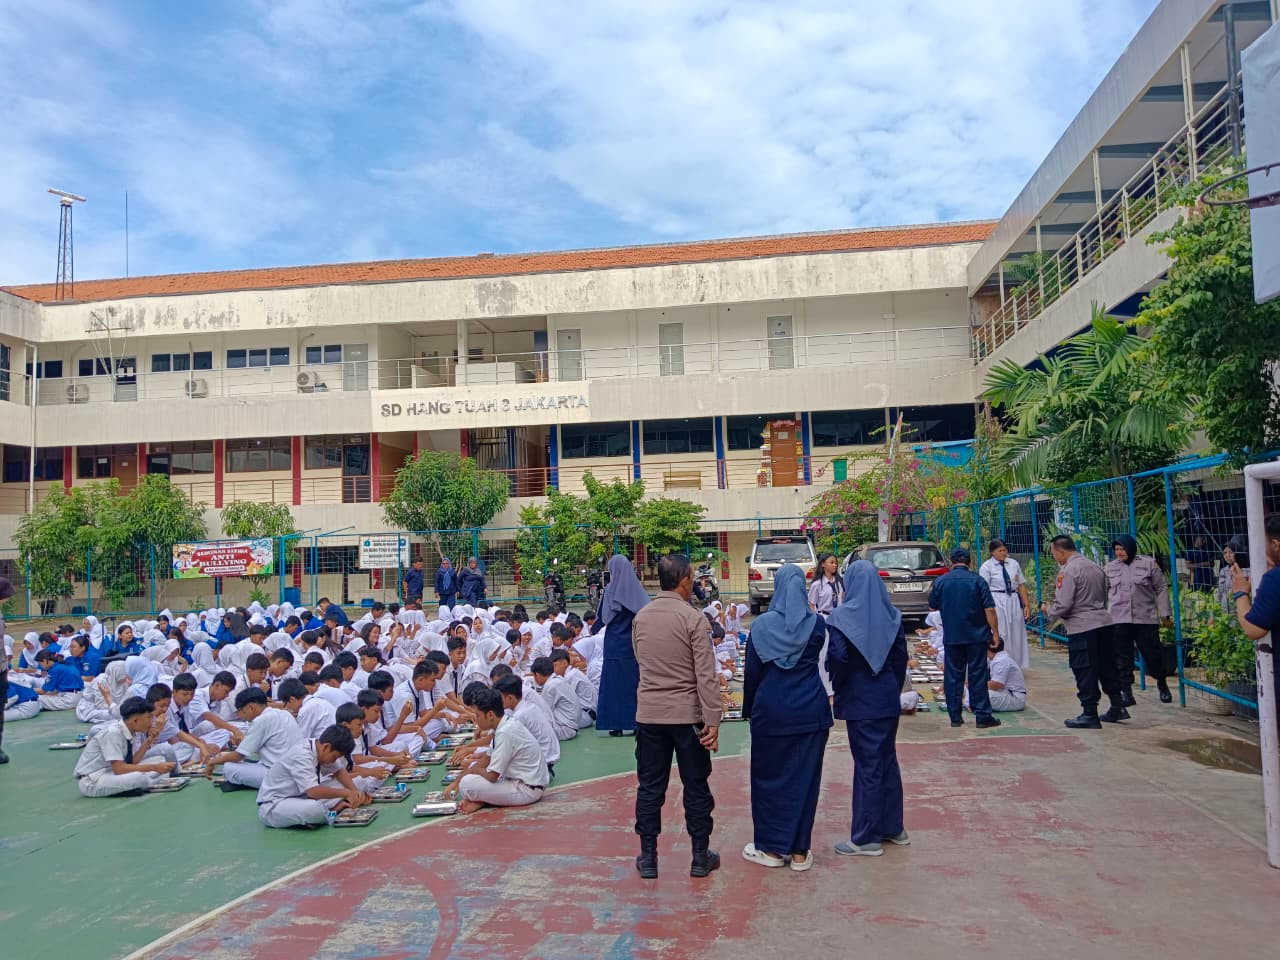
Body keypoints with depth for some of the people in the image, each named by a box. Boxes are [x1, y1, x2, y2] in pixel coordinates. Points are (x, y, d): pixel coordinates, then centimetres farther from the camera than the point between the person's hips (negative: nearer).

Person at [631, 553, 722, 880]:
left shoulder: (640, 618, 3)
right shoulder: (693, 618, -13)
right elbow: (706, 675, -15)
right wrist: (712, 720, -13)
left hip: (649, 714, 4)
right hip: (687, 714, -4)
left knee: (650, 787, 11)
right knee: (696, 787, 10)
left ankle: (648, 858, 17)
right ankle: (701, 857, 19)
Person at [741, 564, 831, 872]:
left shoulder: (761, 625, -8)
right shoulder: (817, 624, -4)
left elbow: (751, 671, -2)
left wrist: (749, 708, 10)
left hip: (770, 711, -1)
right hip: (810, 710, 2)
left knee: (769, 777, 10)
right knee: (804, 778, 8)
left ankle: (772, 848, 17)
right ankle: (799, 851, 14)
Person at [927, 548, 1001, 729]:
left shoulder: (940, 581, 0)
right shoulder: (977, 580, -6)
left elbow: (932, 607, 11)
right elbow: (989, 610, -8)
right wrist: (995, 632, 0)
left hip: (951, 637, 2)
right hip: (976, 636, -1)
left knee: (953, 676, 7)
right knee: (977, 675, 4)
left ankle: (955, 717, 10)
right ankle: (982, 716, 5)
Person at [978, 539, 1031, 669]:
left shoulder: (1014, 564, 8)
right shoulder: (986, 567, -4)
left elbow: (1021, 585, 9)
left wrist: (1026, 605, 5)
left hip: (1014, 602, 5)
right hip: (996, 603, -5)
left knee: (1016, 635, 8)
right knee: (999, 636, -5)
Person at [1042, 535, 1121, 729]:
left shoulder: (1068, 571, -14)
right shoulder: (1095, 567, 11)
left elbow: (1063, 605, -18)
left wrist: (1048, 610, 3)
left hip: (1081, 627, -8)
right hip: (1103, 622, 8)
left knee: (1085, 671, 0)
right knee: (1107, 666, 17)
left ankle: (1090, 714, 6)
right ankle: (1117, 707, 24)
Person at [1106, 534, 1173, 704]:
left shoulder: (1148, 563, 1)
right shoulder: (1110, 568, 9)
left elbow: (1161, 588, 5)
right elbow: (1104, 593, 16)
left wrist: (1165, 614, 1)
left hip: (1146, 619, -2)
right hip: (1118, 620, 2)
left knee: (1153, 654, 5)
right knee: (1122, 658, 1)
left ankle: (1163, 686, 29)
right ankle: (1126, 692, 7)